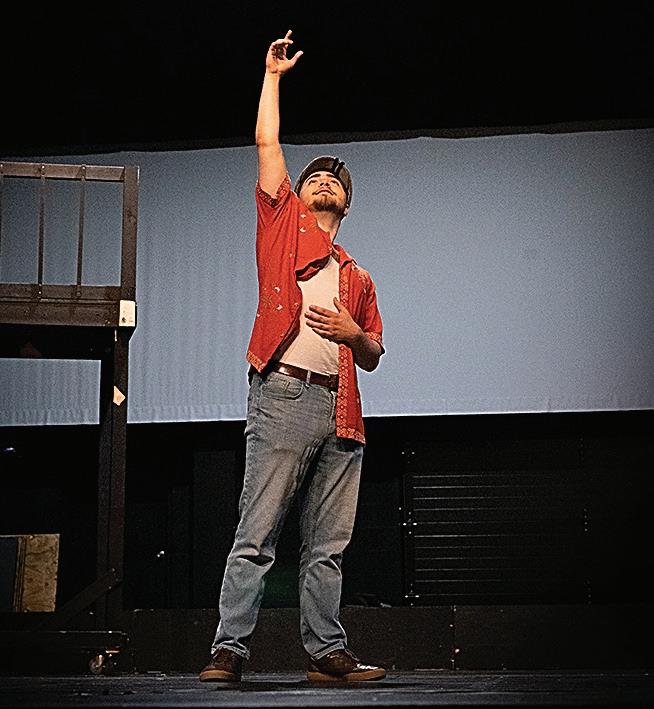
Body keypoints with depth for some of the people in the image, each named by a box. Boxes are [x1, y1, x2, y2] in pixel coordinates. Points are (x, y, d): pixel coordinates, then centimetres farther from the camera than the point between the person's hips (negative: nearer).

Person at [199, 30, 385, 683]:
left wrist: (353, 332, 3)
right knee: (257, 534, -8)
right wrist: (272, 76, 16)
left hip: (339, 411, 5)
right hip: (283, 396, -5)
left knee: (328, 544, 5)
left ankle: (326, 652, 8)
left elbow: (373, 358, 24)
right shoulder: (284, 225, 15)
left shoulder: (357, 277, 25)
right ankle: (229, 648, -7)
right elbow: (267, 144, 10)